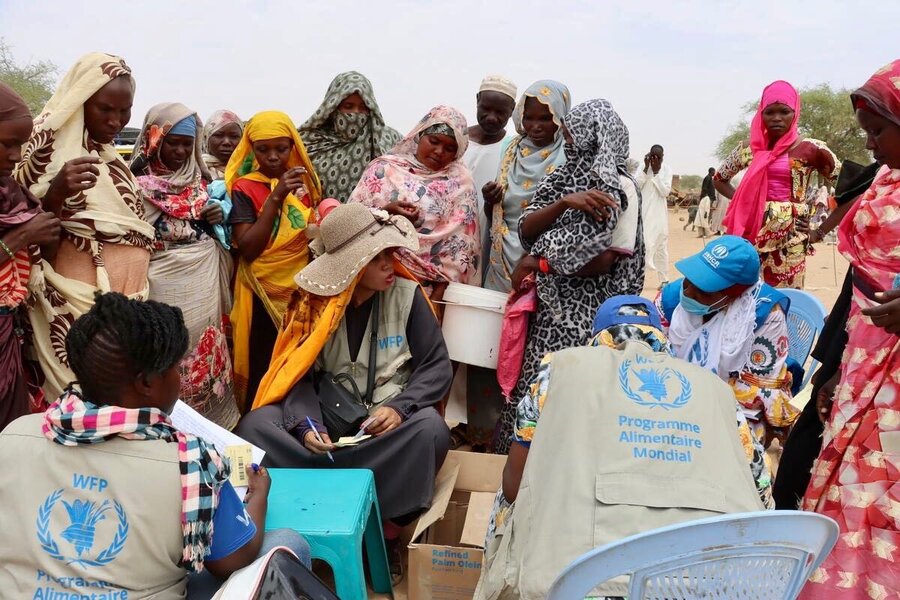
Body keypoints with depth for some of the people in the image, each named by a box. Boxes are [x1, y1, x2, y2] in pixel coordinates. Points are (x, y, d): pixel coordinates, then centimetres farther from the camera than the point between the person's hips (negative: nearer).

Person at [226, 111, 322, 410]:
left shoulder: (305, 181, 8)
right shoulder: (244, 187, -6)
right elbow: (247, 249, -17)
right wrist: (276, 196, -21)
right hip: (263, 295, -4)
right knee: (264, 376, 0)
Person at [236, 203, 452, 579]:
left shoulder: (407, 294, -5)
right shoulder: (313, 301, -4)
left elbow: (437, 366, -5)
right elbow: (300, 375, -6)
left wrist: (400, 407, -22)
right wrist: (308, 424, -25)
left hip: (389, 421, -1)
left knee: (431, 430, -34)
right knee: (255, 425, -23)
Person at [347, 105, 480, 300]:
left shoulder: (460, 182, 4)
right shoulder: (385, 168, 5)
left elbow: (461, 241, -2)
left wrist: (443, 286, -11)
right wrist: (385, 213, -15)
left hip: (432, 285, 0)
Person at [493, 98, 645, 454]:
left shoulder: (618, 188, -10)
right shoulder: (563, 177, 10)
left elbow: (603, 261, -18)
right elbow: (525, 228, 0)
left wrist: (538, 262, -9)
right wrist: (563, 202, -17)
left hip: (582, 312, -6)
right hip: (548, 303, 6)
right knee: (532, 388, 11)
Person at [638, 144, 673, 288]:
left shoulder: (667, 169, -1)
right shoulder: (643, 167, 1)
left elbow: (665, 192, -11)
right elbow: (636, 186, -11)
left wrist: (656, 172, -15)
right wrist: (646, 168, -14)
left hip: (660, 214, 0)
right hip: (644, 212, 0)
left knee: (661, 246, 6)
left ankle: (664, 279, 12)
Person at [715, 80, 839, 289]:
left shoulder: (811, 149, -1)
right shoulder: (749, 148, 8)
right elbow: (719, 179, 20)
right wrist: (741, 200, 3)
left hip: (790, 236, -3)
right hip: (752, 232, 3)